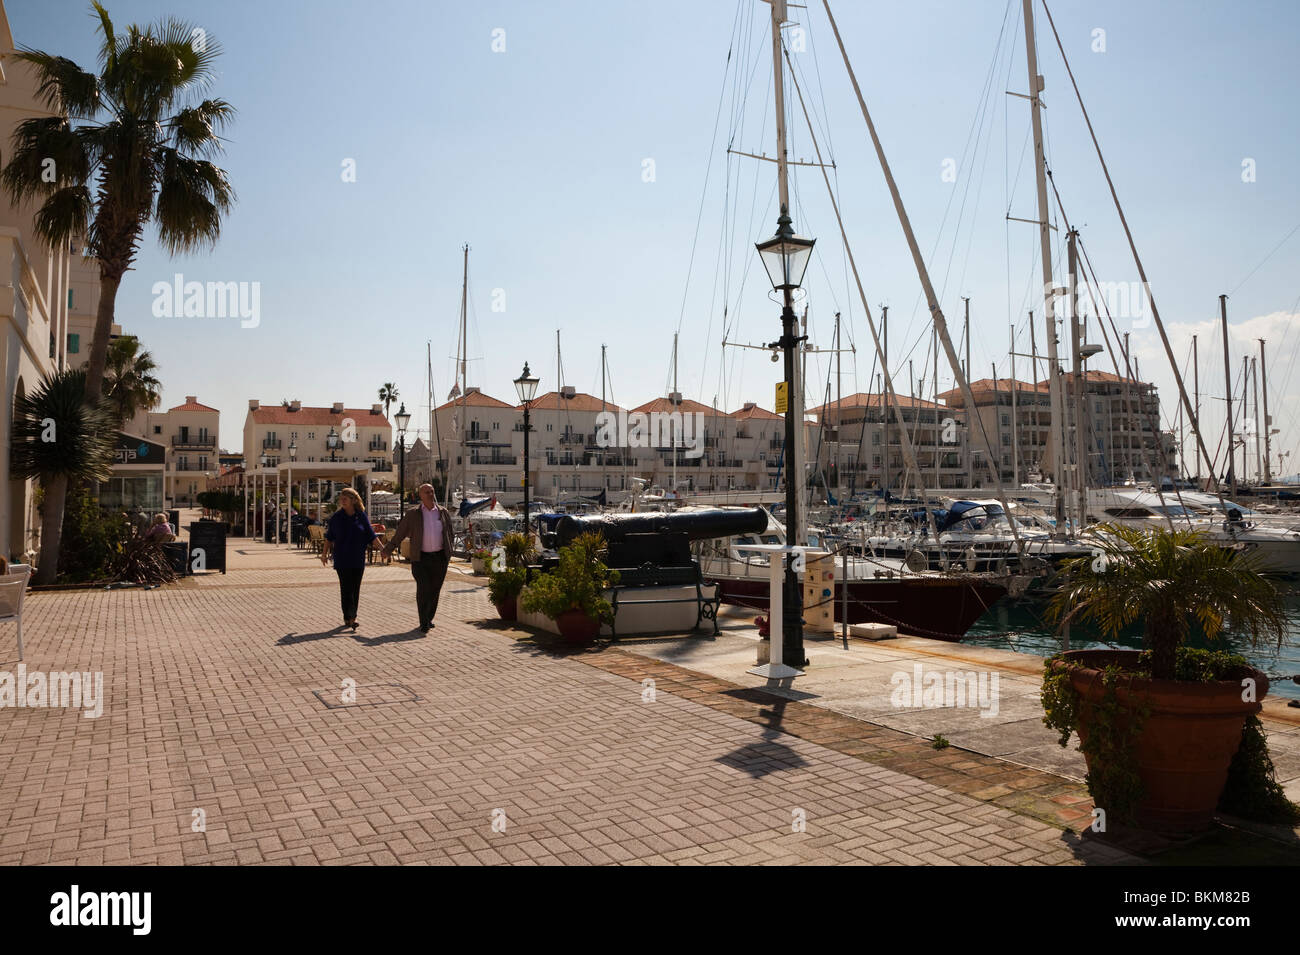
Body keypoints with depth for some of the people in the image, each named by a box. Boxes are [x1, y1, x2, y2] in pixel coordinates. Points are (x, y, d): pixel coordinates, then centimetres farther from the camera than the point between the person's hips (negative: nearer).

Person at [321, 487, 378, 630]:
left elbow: (371, 536, 6)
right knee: (346, 588, -6)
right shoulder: (336, 517, 2)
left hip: (358, 559, 1)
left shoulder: (361, 516, 2)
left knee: (355, 588, 5)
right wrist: (324, 553, 10)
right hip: (342, 559, -1)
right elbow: (329, 538, 11)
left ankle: (350, 617, 16)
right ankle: (349, 617, -7)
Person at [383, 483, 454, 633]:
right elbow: (399, 534, 5)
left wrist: (448, 554, 17)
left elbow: (449, 534, 16)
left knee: (434, 590, 8)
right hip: (421, 559, -2)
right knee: (423, 589, -11)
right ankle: (424, 623, -3)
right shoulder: (412, 515, -1)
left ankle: (429, 618, 24)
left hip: (440, 558, 2)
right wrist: (387, 550, 8)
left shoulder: (443, 512, 6)